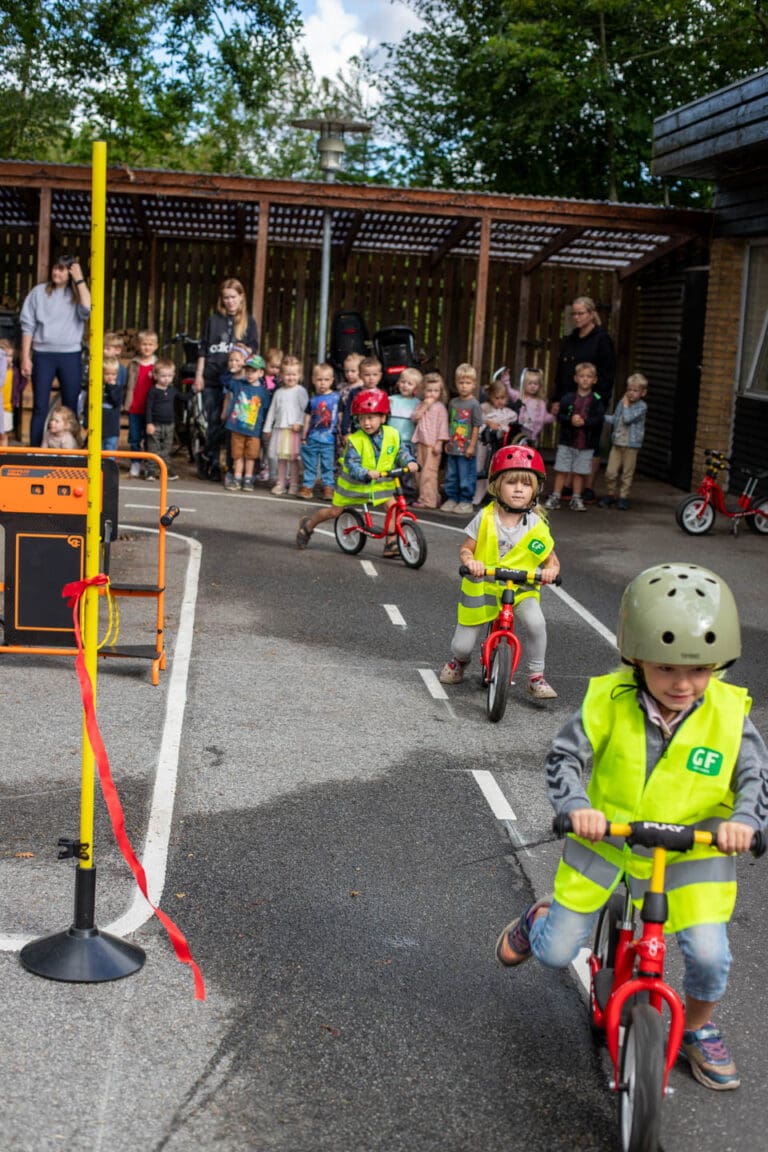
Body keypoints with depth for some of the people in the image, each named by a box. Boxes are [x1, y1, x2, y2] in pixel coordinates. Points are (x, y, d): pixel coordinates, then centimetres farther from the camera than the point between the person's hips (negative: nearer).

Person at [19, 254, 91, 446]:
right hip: (43, 354, -1)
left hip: (70, 356, 1)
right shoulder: (39, 291, 5)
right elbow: (28, 326, 4)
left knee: (71, 407, 3)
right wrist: (25, 357, -2)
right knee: (40, 407, 0)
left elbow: (87, 310, -17)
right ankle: (34, 450, 2)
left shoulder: (77, 294, 7)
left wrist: (79, 280, -11)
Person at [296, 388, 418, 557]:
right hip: (353, 484, -3)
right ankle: (307, 525, 36)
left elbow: (400, 452, -3)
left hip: (381, 484, 3)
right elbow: (352, 465, -32)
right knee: (334, 512, 10)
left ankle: (391, 544, -5)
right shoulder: (355, 440, -26)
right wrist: (366, 474, -50)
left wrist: (409, 462, -25)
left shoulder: (392, 435, -13)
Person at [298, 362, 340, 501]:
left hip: (328, 438, -2)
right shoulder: (312, 400, 5)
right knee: (310, 463, 7)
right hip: (312, 437, 2)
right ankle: (308, 485, 14)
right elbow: (307, 418, 10)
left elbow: (340, 417, 3)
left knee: (328, 464, 4)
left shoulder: (336, 398, -1)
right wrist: (304, 437, 10)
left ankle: (328, 487, 9)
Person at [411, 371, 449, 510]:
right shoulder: (422, 405, 12)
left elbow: (443, 426, -9)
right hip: (421, 443, 7)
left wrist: (439, 443, -15)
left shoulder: (440, 407, -6)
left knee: (428, 472, -10)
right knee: (420, 471, 11)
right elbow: (415, 418, -1)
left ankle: (428, 500, -6)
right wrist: (425, 405, -10)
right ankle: (433, 497, 21)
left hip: (433, 445, -7)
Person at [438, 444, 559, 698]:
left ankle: (536, 677, -9)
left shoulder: (536, 526, -7)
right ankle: (458, 661, 40)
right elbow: (465, 548, -2)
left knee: (535, 621, -30)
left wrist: (550, 570, -23)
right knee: (463, 646, -1)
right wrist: (470, 561, -25)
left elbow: (552, 560, 0)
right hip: (483, 587, 0)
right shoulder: (485, 518, -8)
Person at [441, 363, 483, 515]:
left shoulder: (474, 404, -8)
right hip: (452, 448, 6)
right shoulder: (453, 402, 8)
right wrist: (447, 442, 11)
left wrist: (472, 446, -12)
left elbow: (476, 427, -9)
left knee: (466, 477, 1)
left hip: (466, 449, -6)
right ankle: (451, 498, 23)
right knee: (451, 475, 12)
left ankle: (466, 501, 10)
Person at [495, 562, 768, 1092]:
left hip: (690, 849, 0)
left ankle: (698, 1028, 19)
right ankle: (538, 921, 43)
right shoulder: (610, 700, -18)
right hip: (606, 836, 0)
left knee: (709, 953, -16)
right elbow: (565, 755, -15)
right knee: (555, 953, 2)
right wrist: (577, 807, -33)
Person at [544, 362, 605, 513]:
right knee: (561, 471, 3)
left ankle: (576, 499, 17)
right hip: (567, 441, 0)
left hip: (586, 444, 0)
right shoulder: (568, 398, 1)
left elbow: (599, 420, -9)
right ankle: (556, 497, 11)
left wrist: (584, 422, -21)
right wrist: (570, 420, -20)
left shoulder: (596, 401, -1)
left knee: (579, 472, 7)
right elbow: (560, 416, -3)